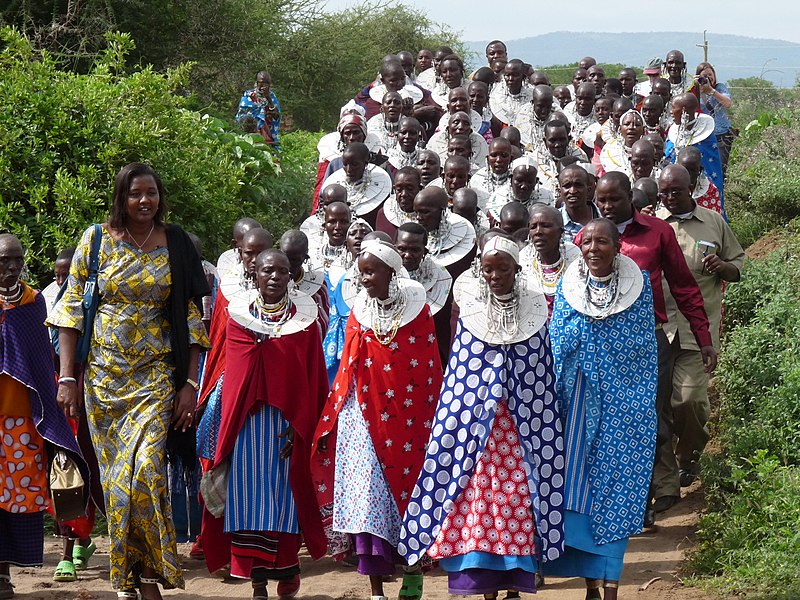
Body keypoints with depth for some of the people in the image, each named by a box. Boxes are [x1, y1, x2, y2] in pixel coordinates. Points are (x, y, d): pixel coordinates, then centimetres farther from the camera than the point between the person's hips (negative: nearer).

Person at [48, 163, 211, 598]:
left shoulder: (176, 245, 4)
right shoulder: (96, 240, 3)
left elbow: (192, 317, 4)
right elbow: (71, 309, 3)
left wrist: (190, 383, -3)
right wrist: (67, 378, -3)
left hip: (157, 376, -1)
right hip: (104, 376, 1)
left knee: (144, 471, -16)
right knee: (115, 476, 3)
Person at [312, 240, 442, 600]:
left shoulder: (416, 309, -3)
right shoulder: (359, 311, 4)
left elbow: (430, 368, -1)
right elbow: (348, 368, 9)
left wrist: (430, 417, -4)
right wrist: (337, 411, 5)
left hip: (407, 417, -2)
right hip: (365, 415, 2)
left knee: (406, 485, 2)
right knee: (368, 492, -4)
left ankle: (413, 570, 20)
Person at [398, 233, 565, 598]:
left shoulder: (536, 307, 3)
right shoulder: (469, 306, 3)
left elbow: (543, 373, 6)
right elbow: (458, 370, 9)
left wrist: (539, 419, 3)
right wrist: (459, 414, 5)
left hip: (522, 421, 0)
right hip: (476, 416, 0)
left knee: (519, 497, -1)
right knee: (479, 491, -4)